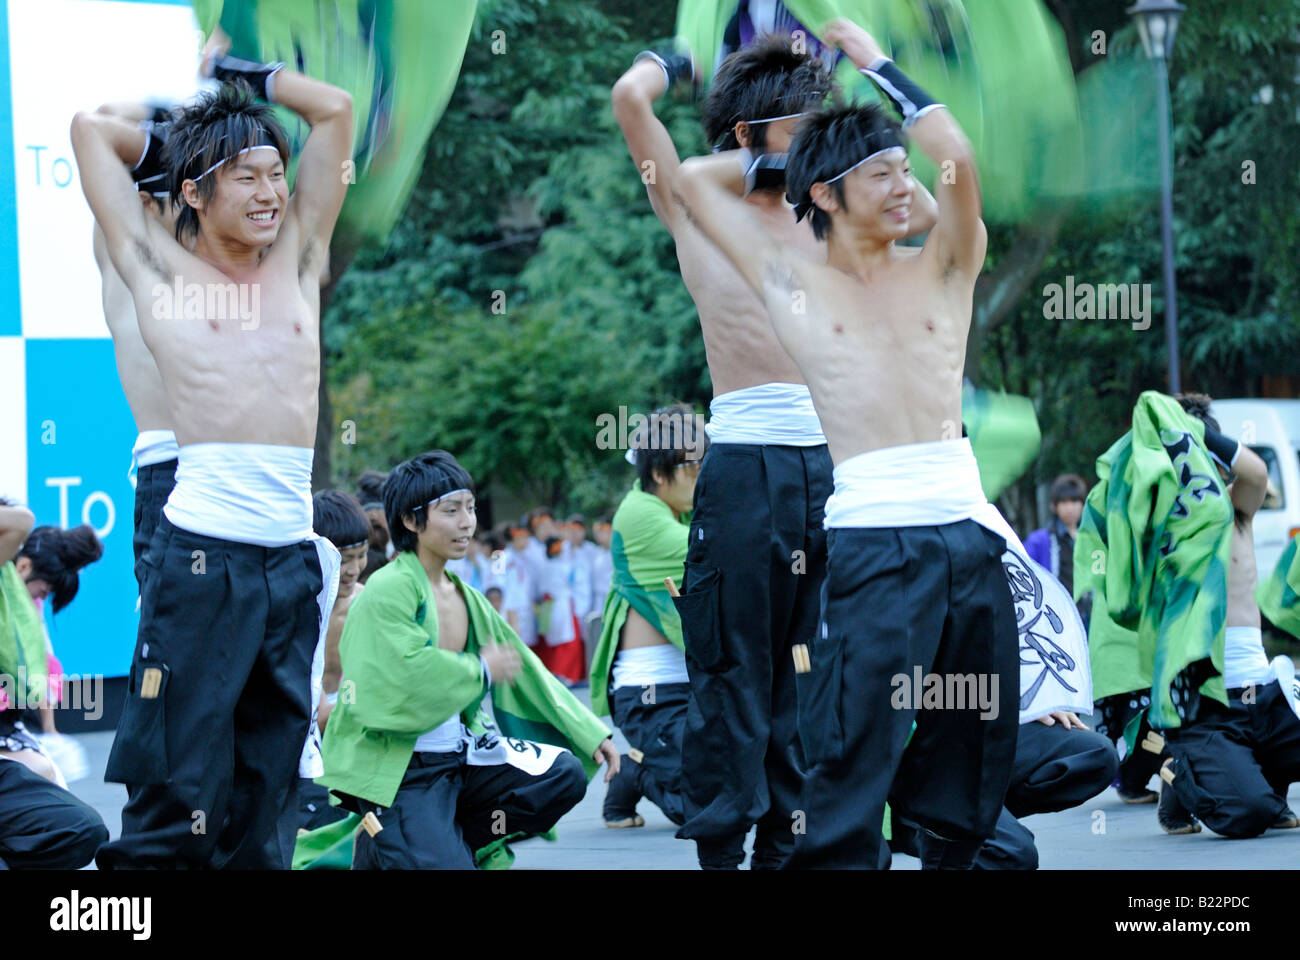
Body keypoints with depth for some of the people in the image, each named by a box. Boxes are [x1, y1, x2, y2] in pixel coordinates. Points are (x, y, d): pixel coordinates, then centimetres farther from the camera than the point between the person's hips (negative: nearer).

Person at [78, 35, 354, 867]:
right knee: (175, 805, -9)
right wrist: (184, 132, 27)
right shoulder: (161, 268, 8)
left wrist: (234, 74, 26)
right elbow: (93, 130, 13)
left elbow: (335, 107, 21)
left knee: (261, 808, 7)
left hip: (294, 555, 4)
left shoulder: (298, 257, 17)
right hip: (203, 552, -4)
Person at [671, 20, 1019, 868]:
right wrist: (780, 154, 22)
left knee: (973, 764, 9)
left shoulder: (942, 271, 12)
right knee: (851, 768, -11)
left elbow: (958, 159, -4)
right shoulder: (794, 285, 8)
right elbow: (695, 180, 13)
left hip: (969, 535, 4)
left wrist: (876, 64, 6)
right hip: (873, 543, -3)